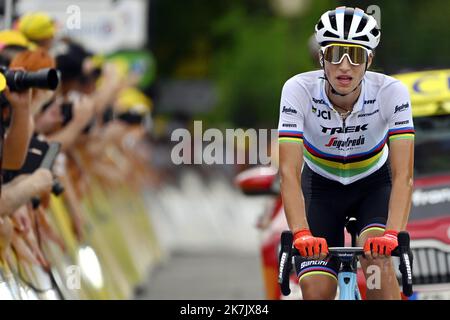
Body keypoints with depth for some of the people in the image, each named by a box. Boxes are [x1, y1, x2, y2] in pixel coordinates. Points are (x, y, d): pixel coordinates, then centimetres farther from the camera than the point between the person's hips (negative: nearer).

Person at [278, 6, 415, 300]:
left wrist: (392, 234, -49)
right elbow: (289, 172, -34)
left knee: (376, 256, -30)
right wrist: (301, 234, -49)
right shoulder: (299, 90, -28)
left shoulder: (391, 93, -28)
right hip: (321, 187, 1)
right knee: (317, 292, -13)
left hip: (373, 184, -1)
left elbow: (403, 176, -33)